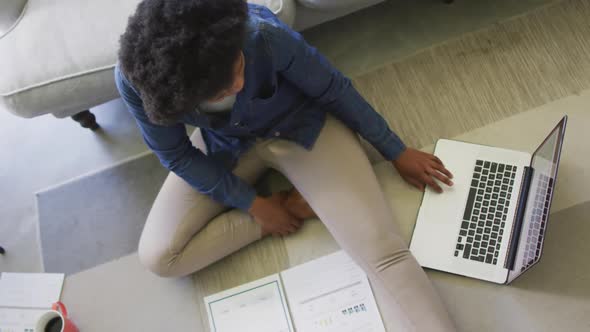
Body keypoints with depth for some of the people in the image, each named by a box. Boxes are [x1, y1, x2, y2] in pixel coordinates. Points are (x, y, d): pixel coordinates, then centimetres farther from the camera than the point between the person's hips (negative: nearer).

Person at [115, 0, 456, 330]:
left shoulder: (266, 37, -35)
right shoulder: (134, 78, -30)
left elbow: (335, 90, -16)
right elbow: (177, 155, -12)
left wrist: (397, 152, -5)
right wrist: (254, 205, -14)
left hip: (302, 127, -2)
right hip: (225, 146, 3)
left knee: (383, 251, -19)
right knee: (158, 257, -12)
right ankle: (294, 207, -4)